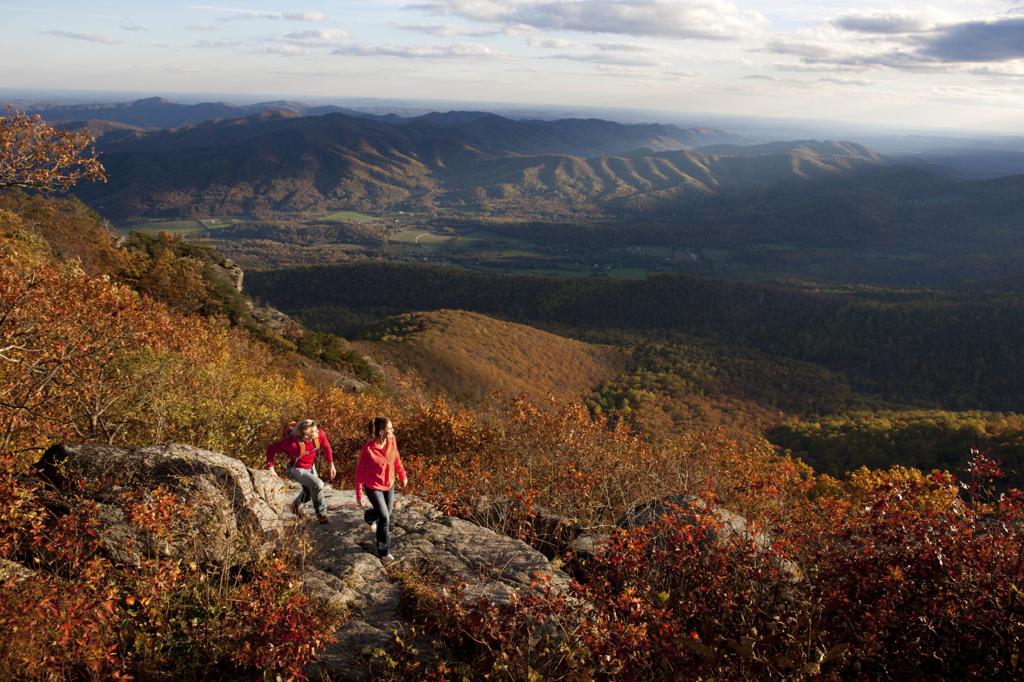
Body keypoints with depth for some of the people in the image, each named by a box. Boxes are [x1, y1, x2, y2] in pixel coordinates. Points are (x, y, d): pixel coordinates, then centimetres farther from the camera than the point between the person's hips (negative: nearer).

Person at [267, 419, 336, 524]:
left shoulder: (320, 434, -25)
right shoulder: (292, 442, -38)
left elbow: (326, 447, -3)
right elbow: (271, 449, -26)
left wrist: (331, 464, 5)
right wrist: (271, 468, -28)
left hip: (311, 467, 6)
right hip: (296, 469, -6)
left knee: (309, 491, 25)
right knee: (317, 484, -25)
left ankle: (296, 505, 57)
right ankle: (321, 514, -6)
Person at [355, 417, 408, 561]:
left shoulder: (391, 440, -14)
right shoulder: (368, 449, -28)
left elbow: (396, 459, 4)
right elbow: (360, 471, -17)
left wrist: (403, 476, 15)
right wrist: (359, 493, -13)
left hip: (389, 484, 6)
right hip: (373, 487, -6)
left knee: (387, 512, 21)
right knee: (385, 517, -7)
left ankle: (369, 516, 57)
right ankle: (384, 551, 12)